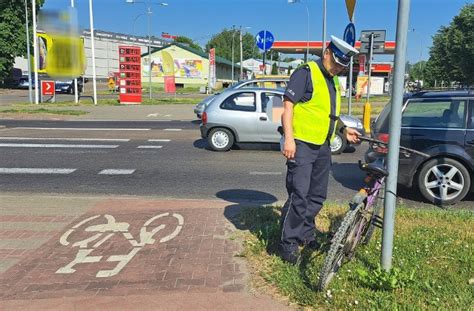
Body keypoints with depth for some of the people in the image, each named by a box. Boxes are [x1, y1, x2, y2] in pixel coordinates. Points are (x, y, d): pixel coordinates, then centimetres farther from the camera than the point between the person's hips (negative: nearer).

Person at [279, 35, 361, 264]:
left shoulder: (334, 81, 18)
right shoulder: (306, 72, -8)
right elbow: (288, 104, -14)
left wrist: (344, 130, 13)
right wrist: (289, 138, -22)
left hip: (323, 146, 9)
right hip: (302, 145, -8)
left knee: (317, 196, 14)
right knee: (299, 195, -9)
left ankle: (306, 234, 29)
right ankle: (289, 242, 2)